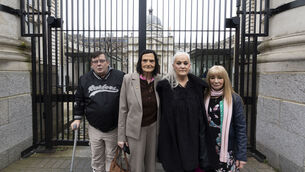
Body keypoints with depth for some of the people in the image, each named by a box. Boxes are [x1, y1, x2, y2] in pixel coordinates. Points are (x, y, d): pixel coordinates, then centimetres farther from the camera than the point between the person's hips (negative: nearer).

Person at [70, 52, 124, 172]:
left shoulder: (120, 77, -6)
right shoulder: (84, 79, 3)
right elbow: (79, 100, 12)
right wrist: (77, 118, 6)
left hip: (114, 128, -2)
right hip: (94, 128, 2)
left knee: (111, 158, 13)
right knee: (96, 159, 14)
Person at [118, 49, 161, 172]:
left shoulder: (159, 80, -1)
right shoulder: (128, 79, -8)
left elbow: (161, 108, 8)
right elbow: (123, 109, -5)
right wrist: (121, 136, -4)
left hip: (153, 128, 3)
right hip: (135, 129, -2)